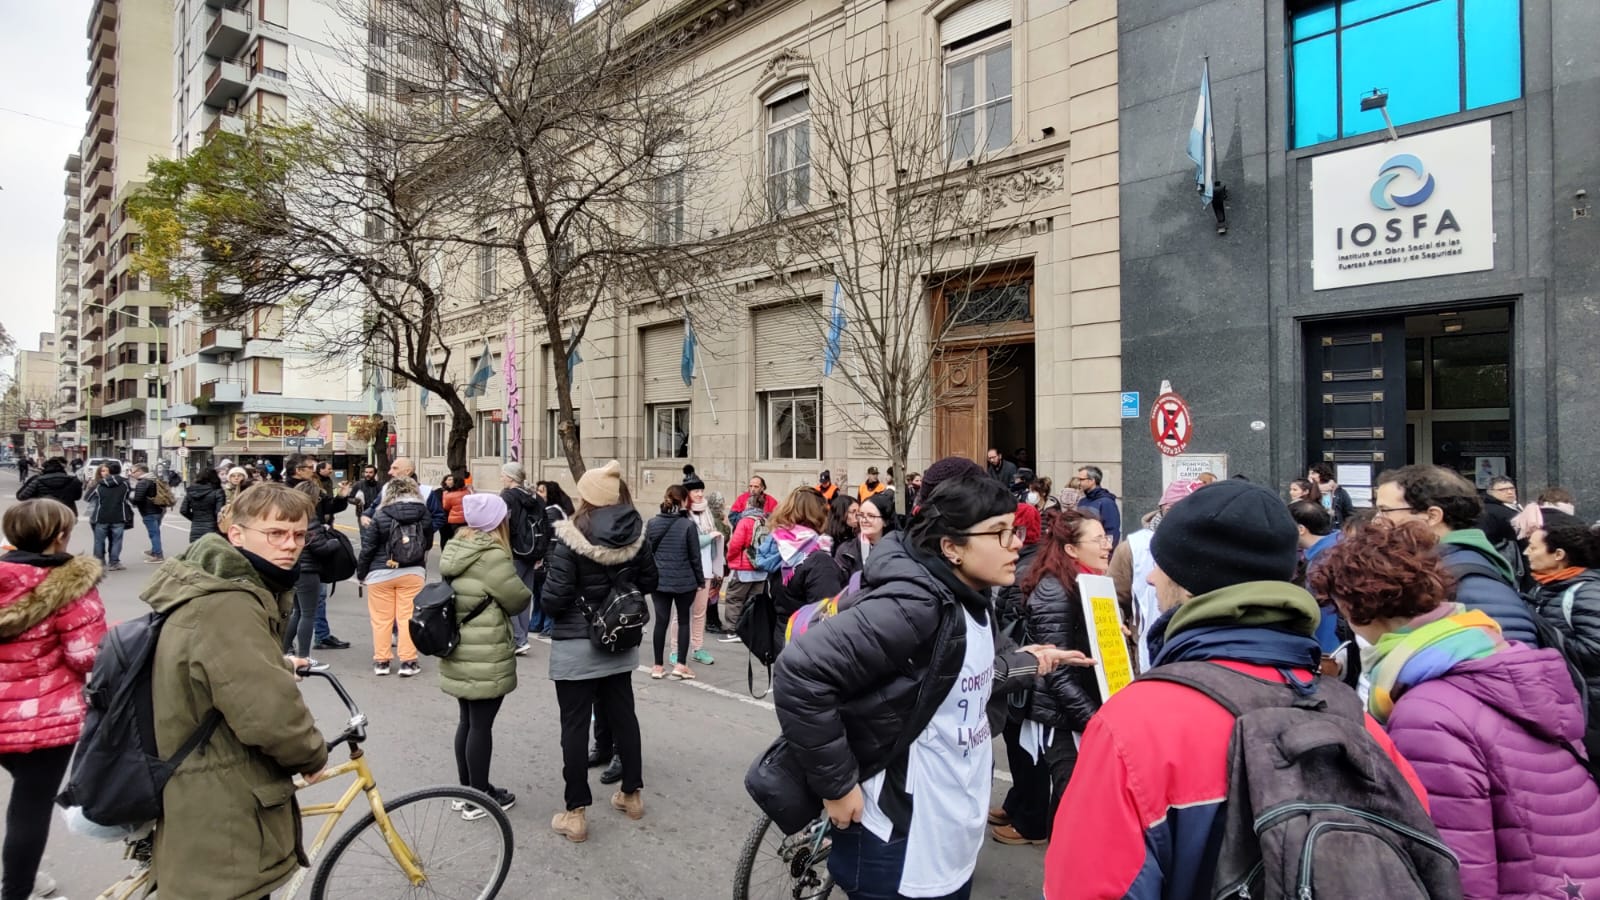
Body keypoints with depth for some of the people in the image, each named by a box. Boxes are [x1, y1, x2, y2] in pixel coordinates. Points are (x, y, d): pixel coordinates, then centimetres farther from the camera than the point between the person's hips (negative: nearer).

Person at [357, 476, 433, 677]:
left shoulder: (380, 516, -9)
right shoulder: (424, 514, 0)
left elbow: (367, 547, -5)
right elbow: (428, 543, 11)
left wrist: (361, 572, 7)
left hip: (381, 573, -2)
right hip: (413, 572, 2)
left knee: (382, 619, 8)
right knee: (408, 617, 5)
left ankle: (381, 661, 16)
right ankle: (408, 662, 6)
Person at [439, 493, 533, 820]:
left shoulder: (454, 552, 7)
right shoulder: (492, 557, -20)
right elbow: (519, 600, -12)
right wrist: (527, 592, 7)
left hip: (458, 653, 8)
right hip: (485, 659, -8)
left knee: (467, 721, 18)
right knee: (481, 725, 3)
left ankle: (467, 789, 30)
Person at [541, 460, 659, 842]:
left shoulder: (572, 538, -18)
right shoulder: (634, 535, -4)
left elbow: (554, 598, -19)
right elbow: (649, 582, 6)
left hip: (575, 646, -5)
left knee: (575, 726, 5)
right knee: (623, 715, 18)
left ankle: (575, 812, 12)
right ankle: (632, 793, 32)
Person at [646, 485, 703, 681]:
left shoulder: (652, 523, 2)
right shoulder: (688, 524, -11)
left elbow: (646, 552, 8)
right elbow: (695, 556, -6)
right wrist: (701, 579, 5)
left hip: (659, 580, 3)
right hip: (684, 581, -3)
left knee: (661, 621, 9)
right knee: (683, 621, 10)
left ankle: (658, 665, 14)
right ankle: (680, 665, 5)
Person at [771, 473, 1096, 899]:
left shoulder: (971, 602, 3)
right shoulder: (913, 604, -26)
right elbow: (800, 673, -30)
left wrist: (1026, 663, 7)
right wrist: (838, 785, -23)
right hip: (899, 848, -8)